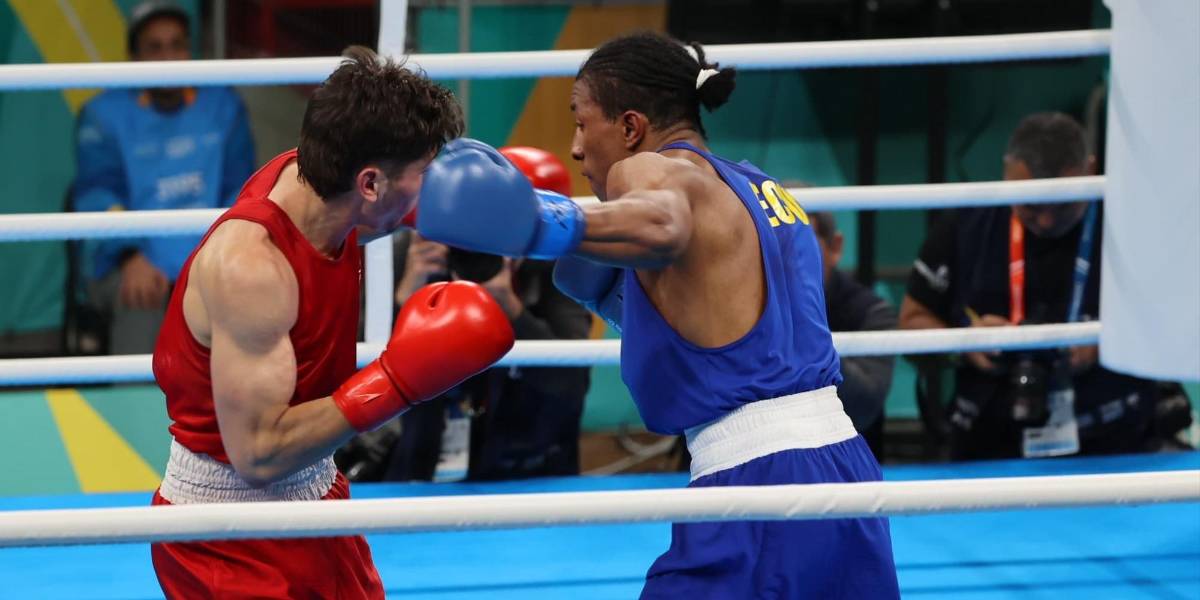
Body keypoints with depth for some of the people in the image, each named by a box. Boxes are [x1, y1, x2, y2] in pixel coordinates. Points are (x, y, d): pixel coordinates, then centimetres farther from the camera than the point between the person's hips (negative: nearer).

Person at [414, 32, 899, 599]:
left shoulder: (655, 170, -6)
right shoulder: (761, 189, 19)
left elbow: (661, 225, -32)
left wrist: (554, 228, -47)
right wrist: (626, 298, 20)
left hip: (760, 488, -9)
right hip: (844, 472, 9)